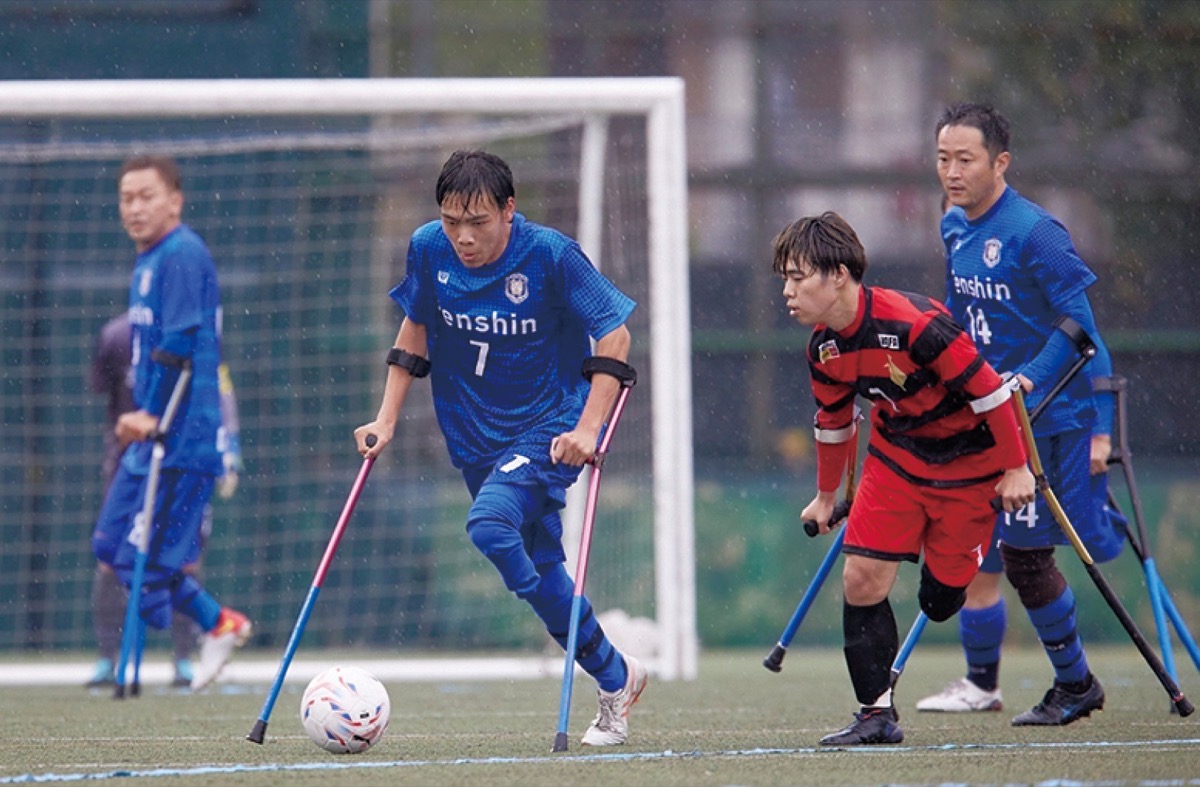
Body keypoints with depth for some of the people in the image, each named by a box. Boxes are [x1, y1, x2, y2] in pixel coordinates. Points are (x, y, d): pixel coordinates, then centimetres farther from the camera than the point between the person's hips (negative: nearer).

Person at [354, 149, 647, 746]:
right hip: (474, 437, 6)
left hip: (548, 427, -6)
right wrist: (387, 418, 7)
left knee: (489, 523, -28)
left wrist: (588, 429, -20)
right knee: (540, 567, 7)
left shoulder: (549, 254, -18)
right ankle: (614, 678, 24)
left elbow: (613, 335, -12)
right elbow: (416, 329, 12)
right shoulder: (429, 249, -5)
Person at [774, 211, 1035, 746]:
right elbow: (833, 422, 13)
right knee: (861, 580, -8)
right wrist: (826, 496, 24)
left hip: (968, 457, -6)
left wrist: (1015, 468, -15)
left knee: (940, 602, -5)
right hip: (895, 456, 6)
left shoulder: (914, 324, -30)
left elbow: (988, 389, -22)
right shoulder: (824, 349, -7)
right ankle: (877, 715, -1)